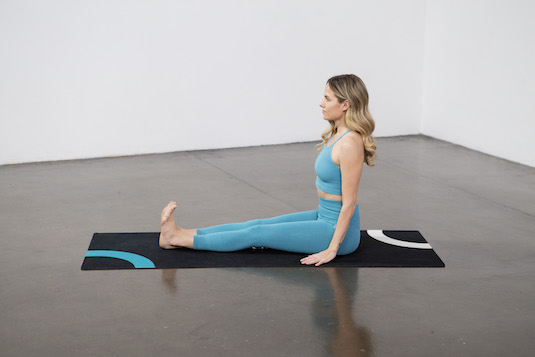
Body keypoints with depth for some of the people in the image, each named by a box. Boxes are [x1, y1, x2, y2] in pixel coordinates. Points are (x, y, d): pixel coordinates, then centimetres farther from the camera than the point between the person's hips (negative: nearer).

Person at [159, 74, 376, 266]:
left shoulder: (350, 143, -24)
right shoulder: (338, 134, 7)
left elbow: (349, 202, -23)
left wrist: (332, 249, -21)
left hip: (337, 229, -9)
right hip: (324, 218, 9)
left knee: (256, 234, -7)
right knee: (259, 224, 4)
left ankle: (178, 239, -3)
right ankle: (180, 234, 4)